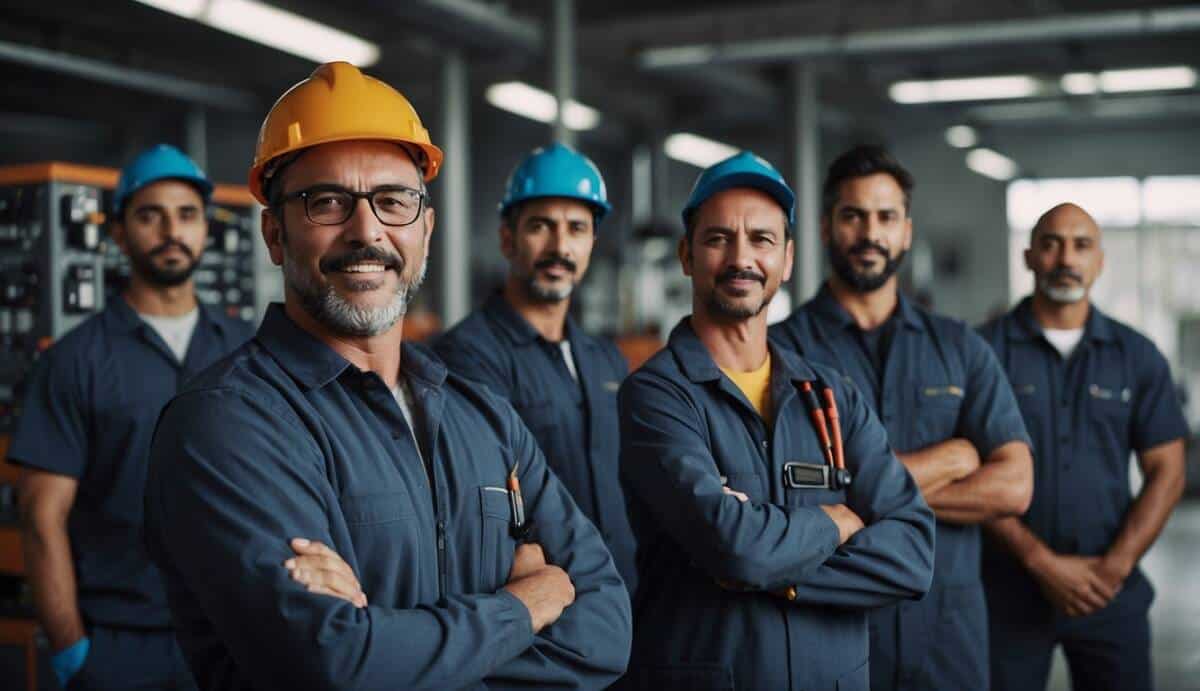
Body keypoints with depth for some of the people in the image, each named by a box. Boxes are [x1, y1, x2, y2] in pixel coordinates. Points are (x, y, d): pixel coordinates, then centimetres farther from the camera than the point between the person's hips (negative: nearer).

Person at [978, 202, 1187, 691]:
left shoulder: (1137, 356, 5)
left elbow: (1166, 472, 4)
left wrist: (1118, 563, -8)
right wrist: (1042, 561, -12)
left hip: (1112, 592, 2)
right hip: (1009, 589, -2)